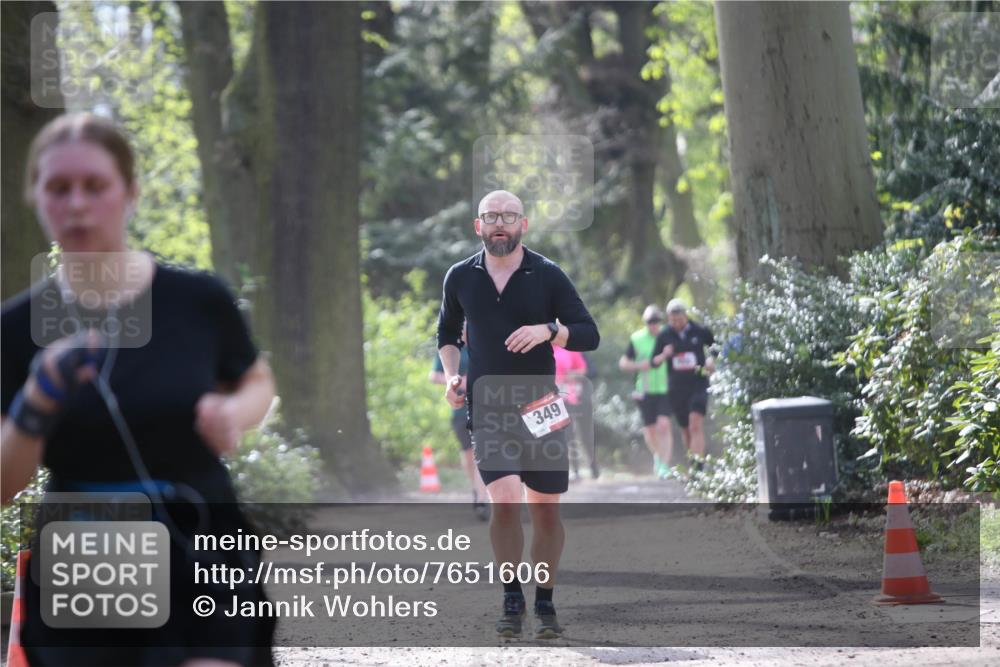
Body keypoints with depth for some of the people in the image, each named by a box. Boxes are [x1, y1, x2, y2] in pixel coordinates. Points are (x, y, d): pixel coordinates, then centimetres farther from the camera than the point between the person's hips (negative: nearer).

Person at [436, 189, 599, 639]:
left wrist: (549, 330, -20)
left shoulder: (547, 275, -1)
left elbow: (589, 334, -2)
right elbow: (447, 333, 22)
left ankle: (545, 603, 19)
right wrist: (451, 375, 5)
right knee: (504, 501, -17)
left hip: (539, 406, 0)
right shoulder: (460, 278, 5)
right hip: (486, 409, 0)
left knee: (545, 510, 3)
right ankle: (512, 599, -1)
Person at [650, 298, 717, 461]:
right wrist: (664, 355, -15)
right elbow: (654, 362, 6)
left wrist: (711, 359, -3)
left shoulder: (700, 331, 0)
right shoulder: (664, 336, 2)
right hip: (677, 388, 3)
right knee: (686, 430, 10)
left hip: (698, 385, -2)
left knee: (696, 425, -19)